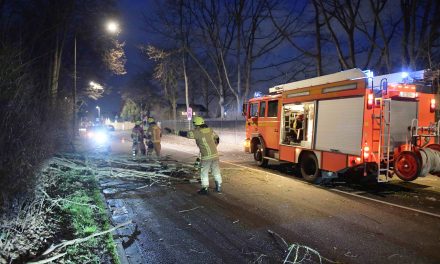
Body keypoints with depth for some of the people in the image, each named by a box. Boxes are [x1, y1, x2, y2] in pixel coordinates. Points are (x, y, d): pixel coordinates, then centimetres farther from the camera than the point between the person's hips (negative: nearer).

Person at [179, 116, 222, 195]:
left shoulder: (197, 132, -14)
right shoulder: (210, 130, 5)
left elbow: (186, 134, -11)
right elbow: (217, 138, 17)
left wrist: (179, 132, 4)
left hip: (206, 157, -6)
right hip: (215, 155, 6)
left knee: (204, 173, 8)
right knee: (216, 171, 16)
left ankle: (205, 189, 13)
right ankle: (219, 187, 25)